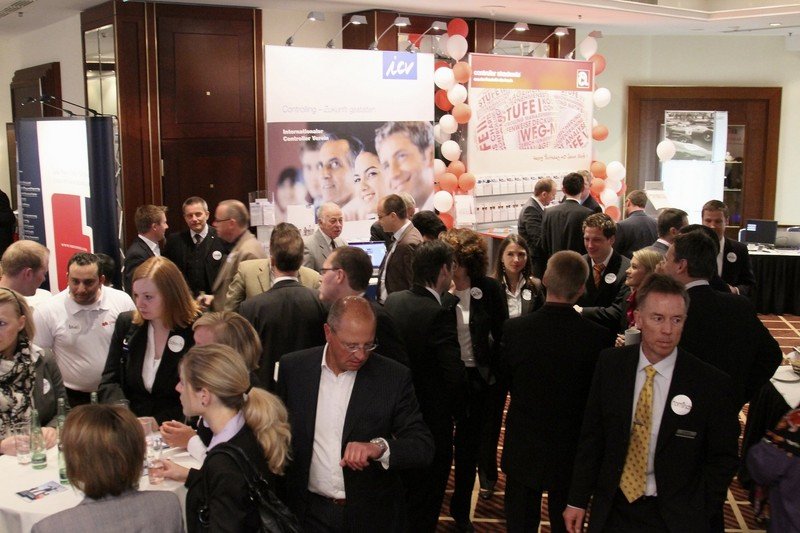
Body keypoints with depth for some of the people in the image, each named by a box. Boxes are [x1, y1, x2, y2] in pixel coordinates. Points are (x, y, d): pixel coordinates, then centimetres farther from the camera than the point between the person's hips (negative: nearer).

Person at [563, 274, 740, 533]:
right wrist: (577, 500, 0)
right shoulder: (609, 364, -7)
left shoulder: (711, 383, -14)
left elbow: (723, 459, -3)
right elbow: (592, 436, 0)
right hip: (613, 509, 2)